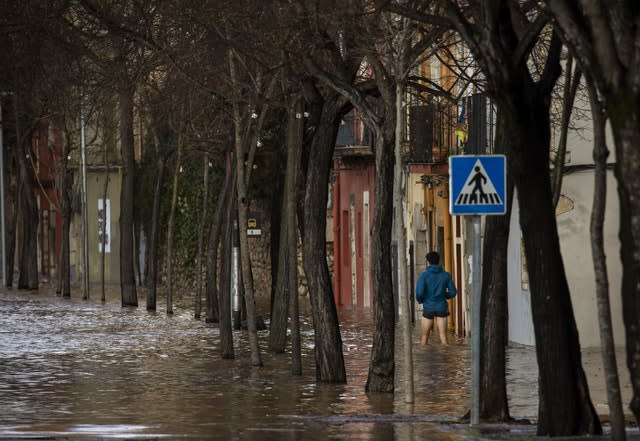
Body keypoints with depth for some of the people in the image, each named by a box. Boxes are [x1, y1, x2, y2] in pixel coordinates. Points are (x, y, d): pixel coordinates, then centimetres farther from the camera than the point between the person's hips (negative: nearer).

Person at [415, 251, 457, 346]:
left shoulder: (424, 275, -8)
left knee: (424, 337, 11)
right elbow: (453, 292, 2)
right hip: (441, 308, 1)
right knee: (443, 337, -1)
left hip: (428, 308, -1)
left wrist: (419, 300, 5)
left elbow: (419, 292, -17)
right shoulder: (446, 275, -1)